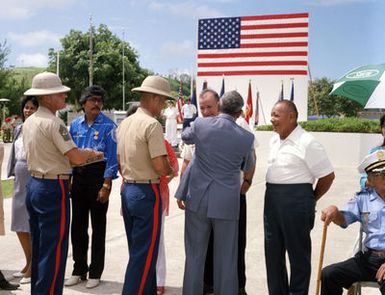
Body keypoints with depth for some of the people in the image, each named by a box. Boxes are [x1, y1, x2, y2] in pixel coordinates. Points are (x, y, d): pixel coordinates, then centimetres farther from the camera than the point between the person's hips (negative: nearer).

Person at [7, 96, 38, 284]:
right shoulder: (19, 129, 13)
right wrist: (13, 174, 16)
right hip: (20, 181, 8)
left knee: (33, 226, -1)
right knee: (19, 225, 14)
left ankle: (33, 268, 12)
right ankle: (28, 263, 30)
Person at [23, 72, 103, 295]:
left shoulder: (29, 121, 10)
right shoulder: (53, 122, -17)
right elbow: (76, 158, -21)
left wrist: (82, 153, 17)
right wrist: (92, 154, 1)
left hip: (34, 183, 9)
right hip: (53, 187, -9)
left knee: (38, 247, 18)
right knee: (54, 250, -1)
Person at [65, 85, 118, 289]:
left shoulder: (108, 126, -8)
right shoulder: (75, 125, 7)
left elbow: (112, 158, -11)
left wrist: (106, 186, -15)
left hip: (98, 177, -5)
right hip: (78, 177, 5)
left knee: (98, 227, 6)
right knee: (77, 225, 12)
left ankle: (95, 273, 19)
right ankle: (78, 269, 28)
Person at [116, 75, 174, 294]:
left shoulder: (125, 123, 10)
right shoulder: (152, 125, -16)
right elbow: (161, 167, -21)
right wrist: (171, 170, 0)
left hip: (127, 190, 9)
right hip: (147, 192, -9)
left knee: (138, 251, 18)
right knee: (145, 254, 0)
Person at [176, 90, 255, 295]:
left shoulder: (200, 125, -7)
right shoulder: (246, 137, -7)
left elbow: (185, 136, 17)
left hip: (197, 199, 1)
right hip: (226, 203, -1)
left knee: (194, 255, 12)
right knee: (226, 259, 11)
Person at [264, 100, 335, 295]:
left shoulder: (307, 143, -14)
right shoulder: (274, 141, 10)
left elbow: (327, 176, -12)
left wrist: (311, 199, 0)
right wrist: (273, 196, 13)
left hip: (295, 200, -8)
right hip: (271, 199, 8)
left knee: (298, 252, 6)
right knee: (273, 251, 15)